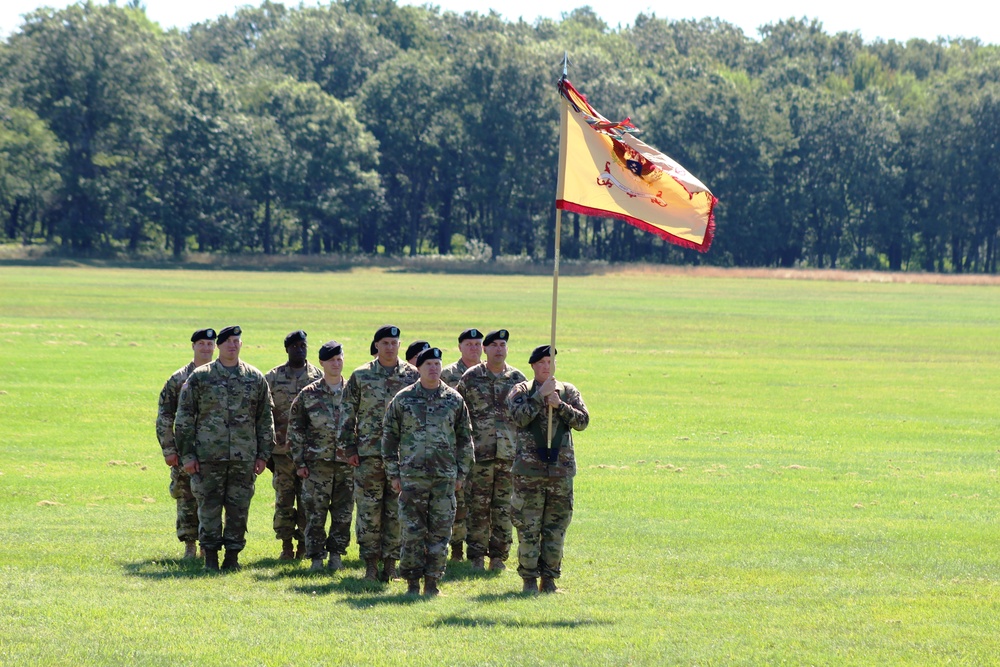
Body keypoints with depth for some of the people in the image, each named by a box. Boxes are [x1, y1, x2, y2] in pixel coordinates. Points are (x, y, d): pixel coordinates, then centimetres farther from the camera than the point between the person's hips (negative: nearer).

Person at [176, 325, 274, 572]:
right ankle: (210, 556, 9)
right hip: (208, 456, -1)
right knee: (209, 506, 0)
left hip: (244, 457, 1)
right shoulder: (200, 377, 3)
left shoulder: (256, 378, 8)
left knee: (239, 508, 3)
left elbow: (265, 419, 12)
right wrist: (187, 454, -2)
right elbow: (184, 418, 4)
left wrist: (263, 455, 7)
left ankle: (233, 555, 12)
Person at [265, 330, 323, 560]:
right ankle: (286, 545, 8)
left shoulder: (318, 376, 8)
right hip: (282, 446, 0)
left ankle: (304, 543, 9)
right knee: (283, 497, 2)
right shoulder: (273, 377, 6)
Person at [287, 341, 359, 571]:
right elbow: (295, 429, 3)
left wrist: (357, 451, 0)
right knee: (315, 513, -1)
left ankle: (336, 553, 17)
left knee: (343, 513, 5)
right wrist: (299, 462, -2)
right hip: (318, 463, -1)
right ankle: (316, 556, 7)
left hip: (347, 464, 2)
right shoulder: (309, 395, 1)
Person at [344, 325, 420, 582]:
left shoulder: (412, 376, 5)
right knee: (368, 510, -1)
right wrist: (349, 448, 1)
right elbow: (348, 414, 7)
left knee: (397, 512, 3)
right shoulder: (361, 376, 4)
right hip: (369, 454, 0)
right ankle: (370, 564, 6)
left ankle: (390, 562, 10)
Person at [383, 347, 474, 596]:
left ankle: (432, 582, 8)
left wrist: (461, 473, 9)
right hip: (412, 475, -1)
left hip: (445, 477, 1)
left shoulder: (454, 400, 8)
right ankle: (412, 582, 6)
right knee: (412, 532, -2)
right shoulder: (403, 399, 4)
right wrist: (393, 473, 3)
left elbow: (465, 439, 14)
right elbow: (389, 436, 7)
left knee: (440, 533, 1)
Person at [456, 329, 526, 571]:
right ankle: (476, 556, 6)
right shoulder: (471, 378, 2)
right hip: (480, 452, -2)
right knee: (478, 507, 0)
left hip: (510, 453, 2)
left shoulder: (517, 379, 8)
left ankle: (499, 556, 11)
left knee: (504, 507, 4)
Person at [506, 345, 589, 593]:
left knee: (556, 528, 5)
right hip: (529, 470, -2)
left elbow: (582, 421, -2)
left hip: (561, 470, 3)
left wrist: (559, 405, -14)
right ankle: (529, 579, 5)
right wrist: (541, 395, -19)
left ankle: (549, 578, 13)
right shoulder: (521, 392, 2)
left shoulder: (568, 392, 9)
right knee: (528, 528, -2)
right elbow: (519, 417, -16)